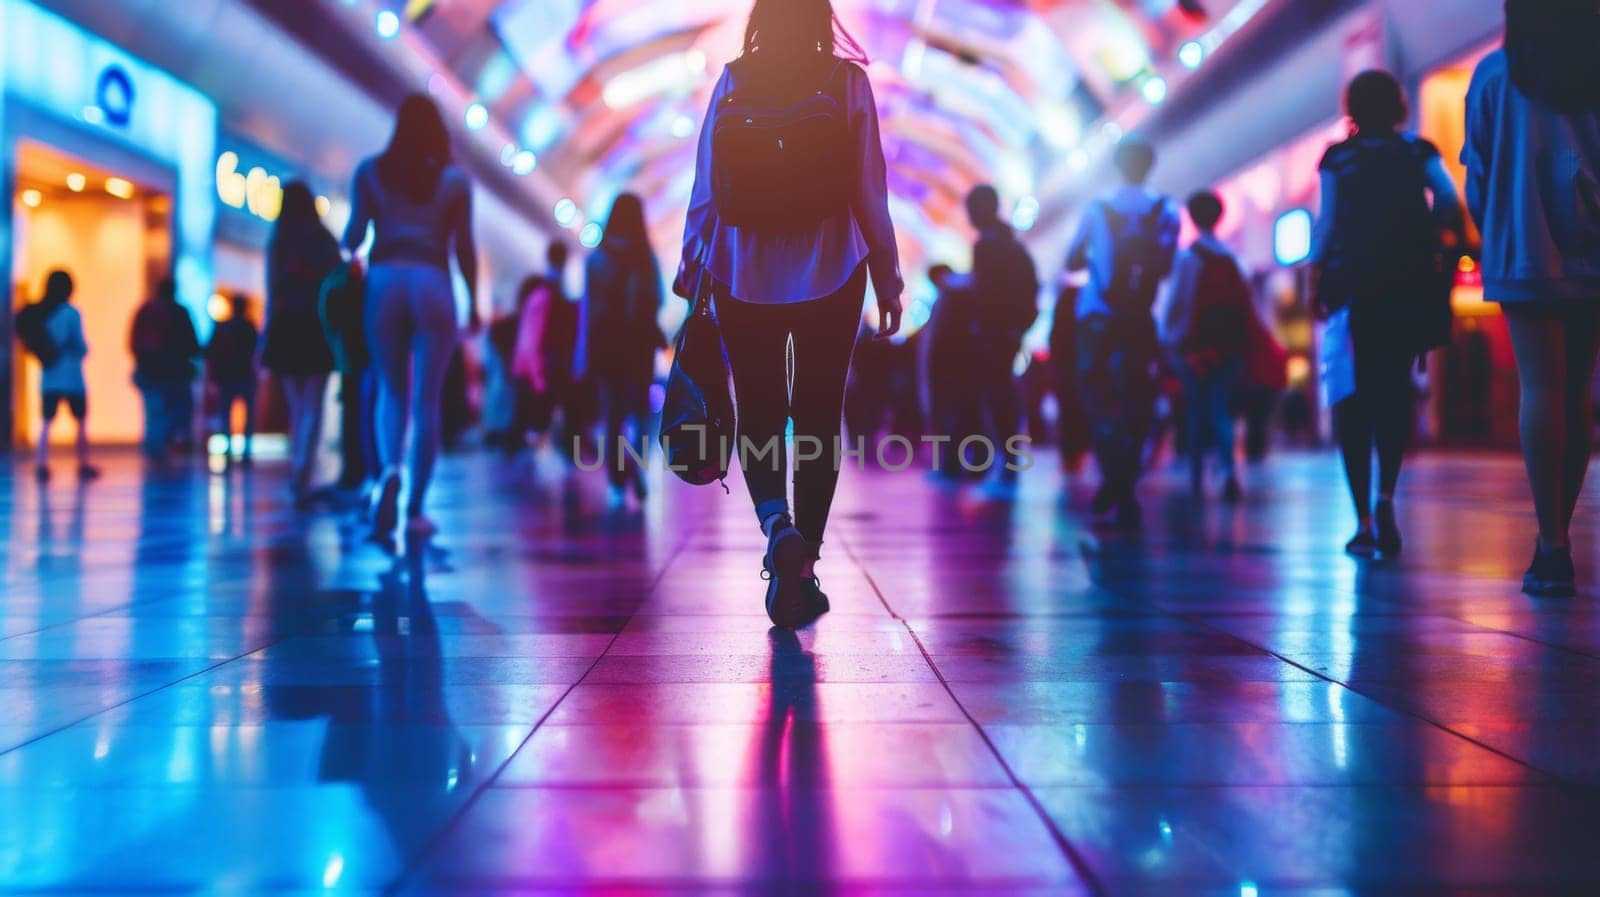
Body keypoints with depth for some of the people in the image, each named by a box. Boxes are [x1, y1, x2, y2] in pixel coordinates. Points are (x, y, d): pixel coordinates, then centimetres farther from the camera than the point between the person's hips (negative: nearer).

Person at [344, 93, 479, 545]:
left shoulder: (371, 171, 7)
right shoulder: (454, 179, 6)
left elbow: (353, 236, 4)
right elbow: (464, 248, 4)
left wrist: (343, 252, 27)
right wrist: (473, 302, 14)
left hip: (384, 280, 1)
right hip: (433, 282, -1)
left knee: (391, 390, 14)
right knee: (426, 400, 3)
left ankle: (390, 469, -16)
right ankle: (415, 509, 1)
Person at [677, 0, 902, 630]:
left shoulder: (734, 82, -2)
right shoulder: (847, 81, -4)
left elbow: (706, 190, -1)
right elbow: (870, 194, -3)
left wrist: (690, 268, 11)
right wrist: (888, 281, 6)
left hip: (744, 277, 1)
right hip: (829, 275, 0)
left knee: (758, 413, 11)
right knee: (818, 418, 10)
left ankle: (777, 524, -16)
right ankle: (804, 566, 11)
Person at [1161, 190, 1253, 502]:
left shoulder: (1188, 256, -6)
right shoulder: (1230, 257, 5)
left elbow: (1175, 302, -9)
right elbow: (1247, 303, 6)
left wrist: (1166, 337, 1)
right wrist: (1240, 341, 13)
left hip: (1195, 345, -3)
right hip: (1229, 345, 3)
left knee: (1197, 409, 7)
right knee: (1220, 409, 3)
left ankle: (1197, 477, 14)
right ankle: (1229, 470, -18)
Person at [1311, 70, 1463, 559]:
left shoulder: (1337, 157, 5)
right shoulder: (1419, 151, 8)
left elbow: (1327, 222, -2)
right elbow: (1449, 201, -5)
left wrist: (1316, 274, 5)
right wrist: (1421, 236, 11)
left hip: (1352, 287, -1)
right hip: (1409, 285, 1)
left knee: (1354, 396, 2)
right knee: (1395, 389, 11)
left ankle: (1364, 522, -3)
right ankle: (1385, 497, -8)